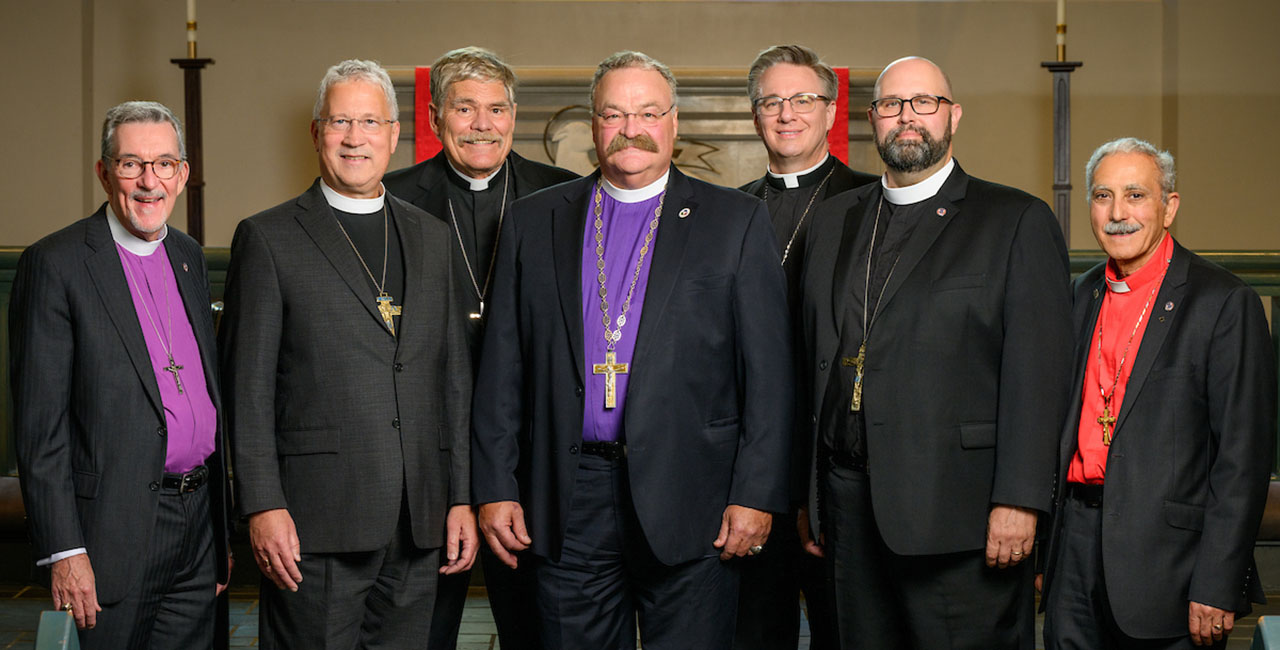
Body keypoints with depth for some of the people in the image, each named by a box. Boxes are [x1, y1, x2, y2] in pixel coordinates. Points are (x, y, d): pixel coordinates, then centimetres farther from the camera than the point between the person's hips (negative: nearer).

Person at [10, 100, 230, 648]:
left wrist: (222, 527, 17)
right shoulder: (56, 264, -8)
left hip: (198, 521, 6)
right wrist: (64, 552, -15)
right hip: (117, 530, -6)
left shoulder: (188, 257, 13)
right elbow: (38, 423, -11)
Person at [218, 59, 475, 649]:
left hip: (418, 526, 4)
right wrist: (262, 507, -11)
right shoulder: (267, 238, 0)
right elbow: (247, 386, -4)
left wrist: (461, 497, 9)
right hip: (317, 522, -4)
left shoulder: (431, 236, 14)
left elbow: (453, 374, 14)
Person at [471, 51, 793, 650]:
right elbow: (502, 369, 9)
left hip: (689, 505, -2)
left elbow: (768, 371, 0)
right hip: (567, 505, 2)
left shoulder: (737, 222, 4)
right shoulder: (533, 222, 11)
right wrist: (495, 488, 3)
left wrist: (756, 494, -7)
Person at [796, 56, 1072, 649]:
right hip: (850, 506, 5)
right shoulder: (833, 221, 16)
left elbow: (1039, 372, -6)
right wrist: (804, 491, 11)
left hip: (957, 510, -4)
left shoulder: (1018, 221, 1)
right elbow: (813, 362, 15)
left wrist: (1018, 500, -14)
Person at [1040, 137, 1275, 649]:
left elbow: (1244, 457, -11)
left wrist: (1217, 588, -15)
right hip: (1074, 544, 5)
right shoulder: (1083, 295, 11)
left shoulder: (1224, 303, -8)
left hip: (1166, 557, -5)